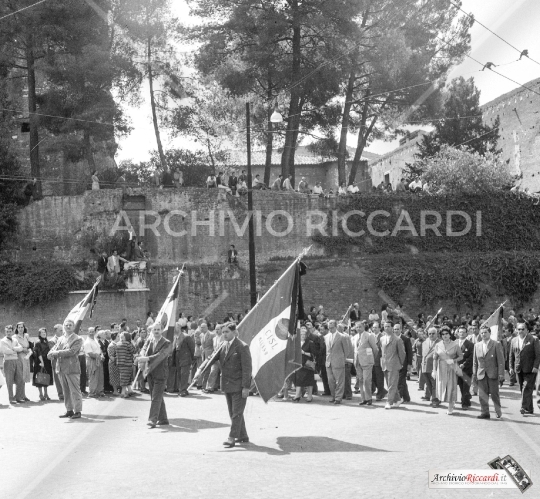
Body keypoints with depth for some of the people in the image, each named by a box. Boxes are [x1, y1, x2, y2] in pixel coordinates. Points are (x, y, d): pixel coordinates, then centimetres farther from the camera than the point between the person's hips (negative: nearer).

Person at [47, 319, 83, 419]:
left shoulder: (78, 339, -2)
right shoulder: (60, 339, 17)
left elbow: (71, 351, -15)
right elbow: (50, 353, 12)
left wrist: (57, 353, -13)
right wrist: (52, 353, -12)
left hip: (72, 369, -6)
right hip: (61, 369, 6)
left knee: (75, 391, -3)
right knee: (66, 392, 10)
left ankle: (77, 411, 3)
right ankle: (69, 410, 18)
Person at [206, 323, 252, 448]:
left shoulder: (242, 347, -11)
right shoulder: (223, 347, 10)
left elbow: (247, 368, -13)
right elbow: (213, 359, 2)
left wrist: (246, 387, -17)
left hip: (239, 386, -8)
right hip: (227, 385, 8)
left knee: (237, 412, -6)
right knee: (233, 413, 13)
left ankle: (232, 438, -6)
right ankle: (243, 436, 23)